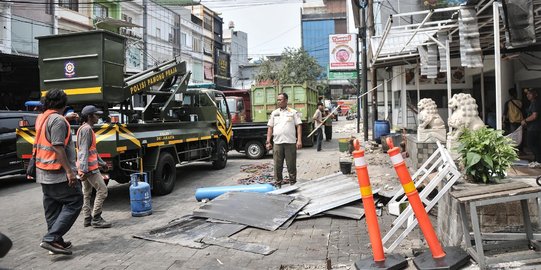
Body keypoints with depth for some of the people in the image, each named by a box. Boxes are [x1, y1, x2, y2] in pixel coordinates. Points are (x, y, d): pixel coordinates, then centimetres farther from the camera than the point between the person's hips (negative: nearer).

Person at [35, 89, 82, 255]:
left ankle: (57, 241, 19)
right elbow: (58, 147, -22)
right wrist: (69, 171, -23)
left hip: (43, 173, 9)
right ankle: (51, 238, -9)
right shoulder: (58, 120, -15)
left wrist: (68, 119, 40)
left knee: (52, 207, 13)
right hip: (58, 173, -9)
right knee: (74, 202, -3)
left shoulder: (41, 118, 12)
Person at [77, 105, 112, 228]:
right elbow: (84, 151, -21)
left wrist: (102, 163, 27)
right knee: (102, 190, -7)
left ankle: (87, 219, 17)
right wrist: (84, 170, -25)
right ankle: (96, 219, -4)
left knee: (87, 193, 12)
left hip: (85, 168, 11)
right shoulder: (86, 129, -14)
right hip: (89, 167, -11)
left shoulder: (85, 128, 18)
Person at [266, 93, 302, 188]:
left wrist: (299, 140, -10)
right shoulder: (274, 113, 13)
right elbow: (270, 128, 12)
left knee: (291, 165, 3)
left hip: (290, 142, -2)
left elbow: (298, 126, 0)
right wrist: (268, 142, 5)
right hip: (277, 143, 2)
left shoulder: (293, 112, 5)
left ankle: (293, 183, 15)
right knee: (277, 166, 5)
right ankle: (278, 184, 15)